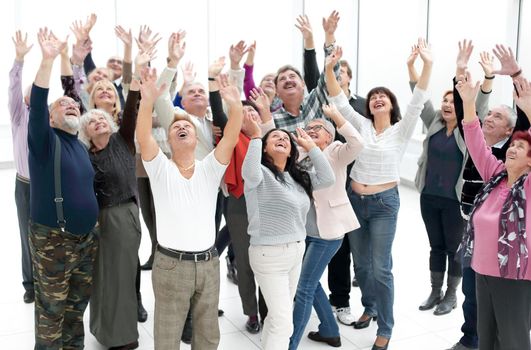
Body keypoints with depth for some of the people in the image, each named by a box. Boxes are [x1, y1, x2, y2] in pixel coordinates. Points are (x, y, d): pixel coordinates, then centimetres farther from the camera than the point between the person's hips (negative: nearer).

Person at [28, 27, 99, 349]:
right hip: (54, 241, -6)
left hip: (87, 239, 6)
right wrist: (48, 59, -36)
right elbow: (37, 103, -25)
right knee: (51, 311, 2)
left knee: (77, 306, 17)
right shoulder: (45, 141, -8)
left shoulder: (82, 147, 12)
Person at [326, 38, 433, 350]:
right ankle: (369, 307, 39)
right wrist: (329, 67, -15)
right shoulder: (361, 125, 4)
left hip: (384, 203, -4)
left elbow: (418, 102, -15)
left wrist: (428, 64, -27)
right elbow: (339, 101, -3)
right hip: (355, 200, 4)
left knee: (381, 267, -3)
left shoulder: (401, 130, -3)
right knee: (361, 263, 16)